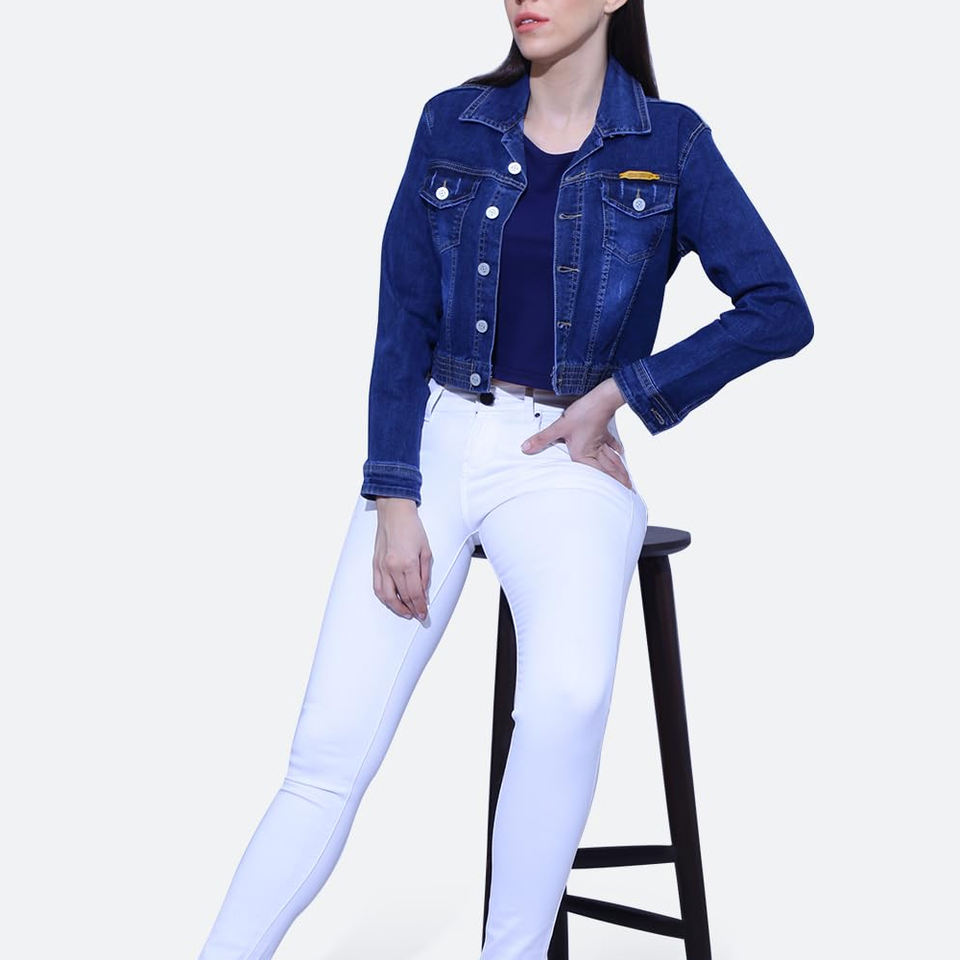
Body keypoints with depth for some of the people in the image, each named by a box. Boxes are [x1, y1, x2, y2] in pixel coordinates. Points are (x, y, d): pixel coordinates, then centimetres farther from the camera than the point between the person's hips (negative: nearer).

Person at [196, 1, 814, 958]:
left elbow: (780, 312, -5)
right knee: (330, 748, -8)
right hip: (433, 440, 2)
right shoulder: (453, 126, 5)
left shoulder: (670, 145, 1)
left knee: (569, 694, -31)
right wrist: (394, 498, -6)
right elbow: (403, 324, 3)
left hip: (563, 459, -2)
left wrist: (616, 392, -8)